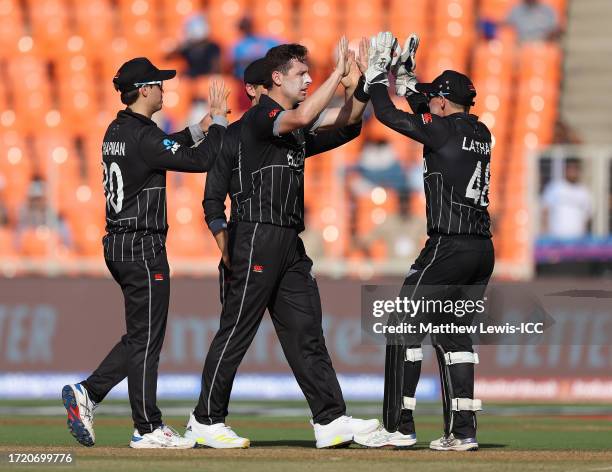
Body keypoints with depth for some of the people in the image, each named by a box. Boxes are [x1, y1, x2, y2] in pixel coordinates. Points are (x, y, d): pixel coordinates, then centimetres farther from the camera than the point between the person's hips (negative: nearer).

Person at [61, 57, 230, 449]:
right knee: (146, 338, -3)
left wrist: (202, 125, 20)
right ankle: (148, 428, 1)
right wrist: (219, 119, -7)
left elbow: (168, 147, 28)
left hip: (117, 244, 9)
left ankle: (87, 394, 6)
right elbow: (202, 161, -18)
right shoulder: (143, 136, -16)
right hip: (143, 247, -9)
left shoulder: (116, 132, 12)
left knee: (141, 336, 15)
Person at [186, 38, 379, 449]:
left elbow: (346, 122, 16)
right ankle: (207, 421, 3)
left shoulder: (298, 132, 18)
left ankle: (330, 420, 1)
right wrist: (339, 72, -23)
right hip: (257, 236, -9)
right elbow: (303, 116, -28)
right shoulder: (260, 116, -9)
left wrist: (362, 80, 1)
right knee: (237, 331, -4)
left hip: (290, 244, 9)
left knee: (306, 333, 4)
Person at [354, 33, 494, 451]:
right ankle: (462, 431, 8)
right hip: (483, 248, 8)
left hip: (449, 245, -8)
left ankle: (399, 426, -6)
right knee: (453, 333, 14)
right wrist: (406, 76, 30)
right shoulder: (480, 133, 14)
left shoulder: (443, 130, -9)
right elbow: (425, 114, 31)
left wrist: (379, 72, 8)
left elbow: (387, 114, -6)